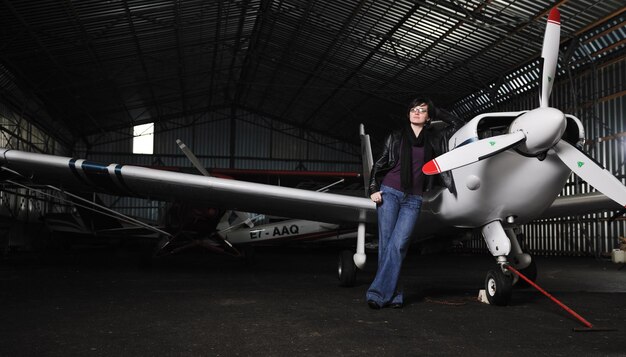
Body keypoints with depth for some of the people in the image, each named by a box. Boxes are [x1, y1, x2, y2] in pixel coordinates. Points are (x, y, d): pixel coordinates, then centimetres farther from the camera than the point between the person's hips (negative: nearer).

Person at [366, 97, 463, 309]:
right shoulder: (396, 137, 11)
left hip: (413, 199, 0)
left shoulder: (434, 139, 13)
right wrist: (373, 188, -3)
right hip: (389, 193, 0)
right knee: (386, 243, -6)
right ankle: (393, 295, 0)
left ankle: (379, 292, -11)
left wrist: (437, 112, 20)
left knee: (398, 244, -13)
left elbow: (458, 125, 22)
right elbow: (379, 164, 9)